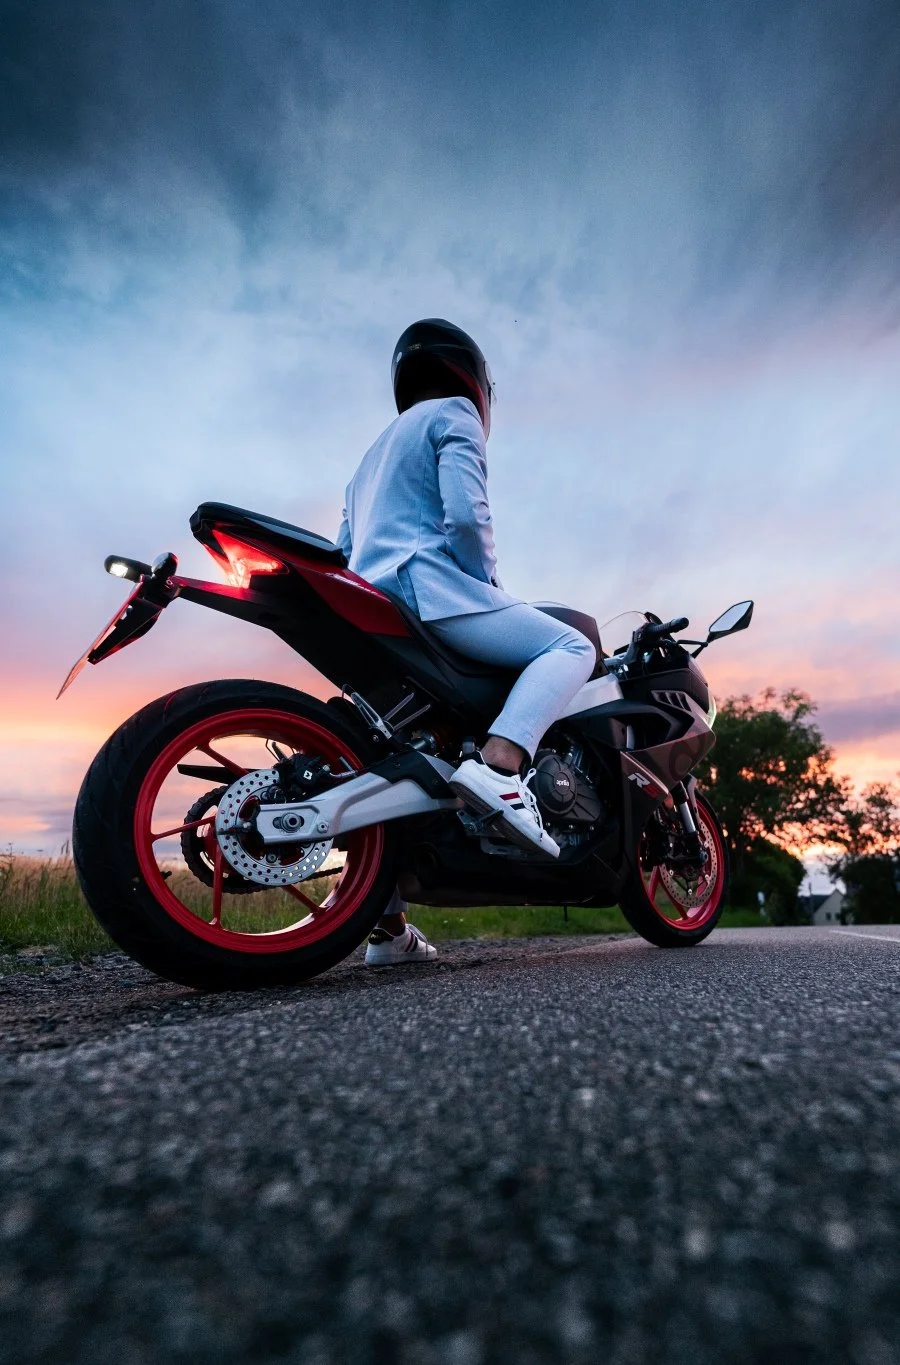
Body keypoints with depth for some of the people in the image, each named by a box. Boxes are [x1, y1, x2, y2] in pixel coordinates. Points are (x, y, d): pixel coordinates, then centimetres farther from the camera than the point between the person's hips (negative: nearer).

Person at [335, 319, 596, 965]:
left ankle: (389, 927, 16)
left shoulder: (377, 450, 34)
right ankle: (498, 765, -34)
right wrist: (492, 591, 2)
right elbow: (465, 515, -10)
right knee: (572, 646, -7)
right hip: (429, 588, -8)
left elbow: (343, 553, 28)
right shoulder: (455, 414, 9)